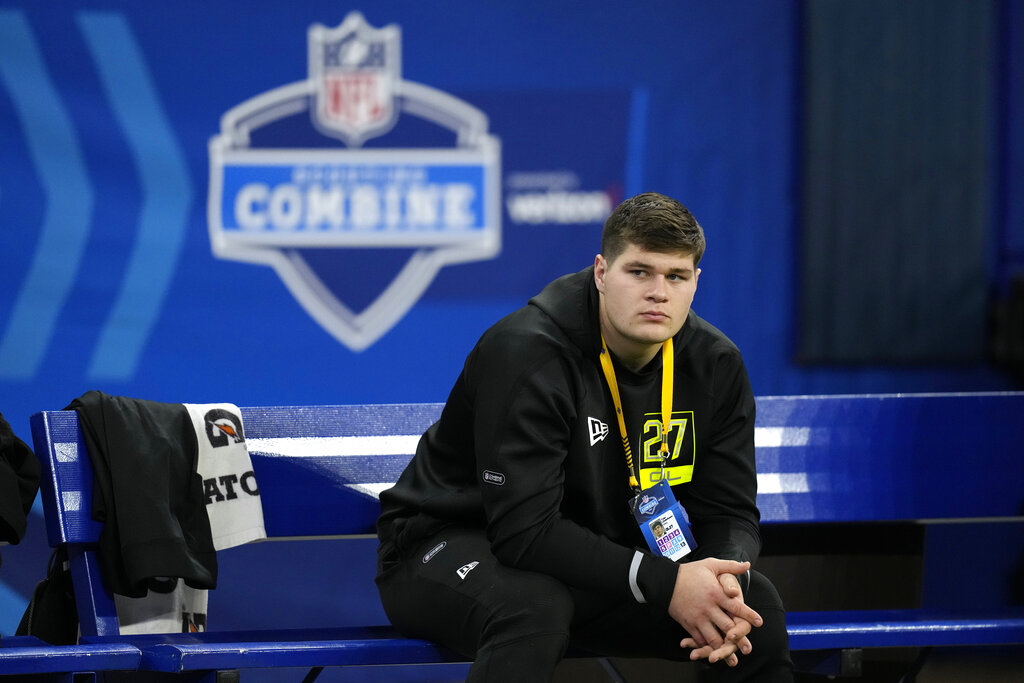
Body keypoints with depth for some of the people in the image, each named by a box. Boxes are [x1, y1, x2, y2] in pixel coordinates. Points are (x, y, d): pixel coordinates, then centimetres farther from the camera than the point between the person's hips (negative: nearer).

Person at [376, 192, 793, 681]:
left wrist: (726, 579, -27)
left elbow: (729, 510, -1)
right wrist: (663, 581, -37)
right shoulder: (527, 352, -26)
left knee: (754, 602, -14)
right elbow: (524, 529, -31)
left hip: (593, 559, 6)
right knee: (534, 607, -40)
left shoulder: (715, 365, -5)